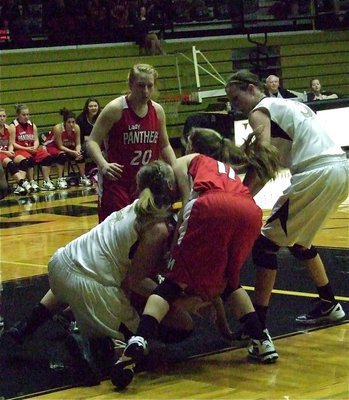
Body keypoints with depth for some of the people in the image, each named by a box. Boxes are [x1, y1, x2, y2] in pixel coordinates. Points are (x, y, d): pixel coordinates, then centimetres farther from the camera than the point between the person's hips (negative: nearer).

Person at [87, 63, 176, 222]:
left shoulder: (157, 110, 5)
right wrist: (103, 165, -31)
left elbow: (164, 146, 17)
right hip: (116, 181, -5)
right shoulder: (115, 109, -12)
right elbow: (92, 142, -13)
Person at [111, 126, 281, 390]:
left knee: (175, 281, 0)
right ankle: (261, 341, 19)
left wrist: (176, 241, 9)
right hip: (250, 212, 5)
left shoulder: (188, 161, 34)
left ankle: (138, 344, -22)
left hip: (211, 207, -5)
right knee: (228, 280, 30)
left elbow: (188, 202, 10)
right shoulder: (229, 170, 45)